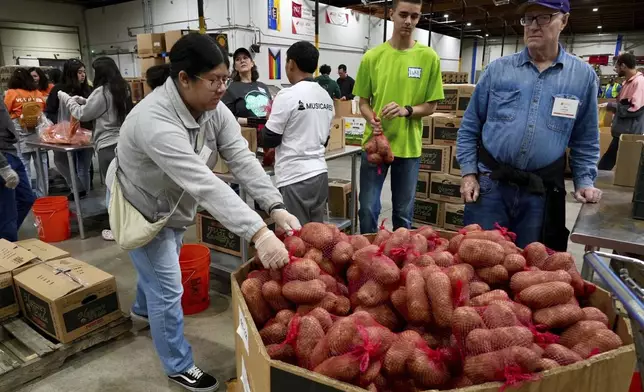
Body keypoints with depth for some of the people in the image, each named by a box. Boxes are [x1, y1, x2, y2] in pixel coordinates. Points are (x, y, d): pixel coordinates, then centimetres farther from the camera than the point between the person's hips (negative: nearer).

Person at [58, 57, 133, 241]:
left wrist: (67, 99, 13)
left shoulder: (102, 91, -12)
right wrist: (81, 100, 16)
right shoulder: (123, 88, 9)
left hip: (109, 145, -7)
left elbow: (83, 114, -1)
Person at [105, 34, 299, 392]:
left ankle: (144, 308, 61)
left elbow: (243, 159, -22)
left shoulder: (214, 108, -15)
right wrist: (259, 233, -54)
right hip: (140, 207, -7)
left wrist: (276, 207, -34)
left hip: (173, 203, 8)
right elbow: (204, 184, -49)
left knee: (160, 268, 29)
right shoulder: (155, 121, -40)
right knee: (169, 288, -1)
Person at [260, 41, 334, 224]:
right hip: (320, 173, 7)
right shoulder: (326, 96, 9)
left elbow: (269, 140, -8)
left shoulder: (288, 95, -12)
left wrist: (271, 118, 11)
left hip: (295, 178, -7)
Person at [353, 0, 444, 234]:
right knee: (368, 208, 6)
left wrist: (406, 110, -18)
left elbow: (431, 106, 2)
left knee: (404, 213, 12)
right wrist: (372, 120, -16)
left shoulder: (429, 57, -1)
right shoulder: (372, 56, 1)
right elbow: (363, 102, 5)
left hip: (409, 146, 0)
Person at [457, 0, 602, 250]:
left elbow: (585, 141, 11)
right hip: (489, 184, 0)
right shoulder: (498, 69, 3)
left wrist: (585, 182, 1)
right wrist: (469, 173, -2)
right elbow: (470, 127, 5)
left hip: (542, 192, 1)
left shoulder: (583, 76, 5)